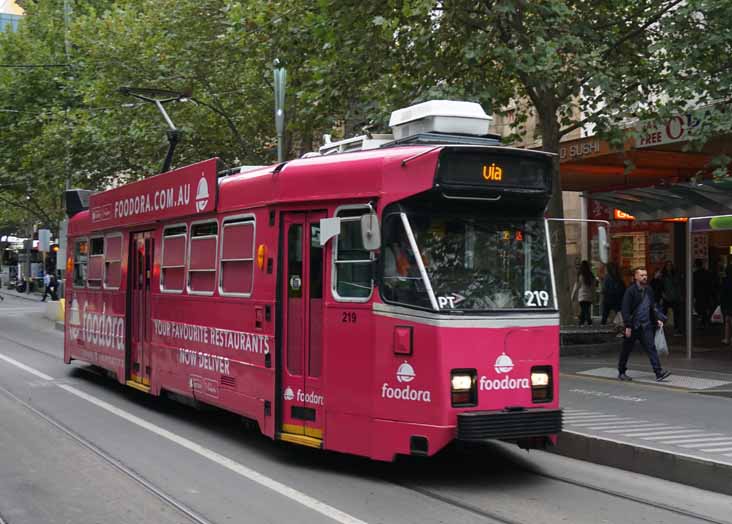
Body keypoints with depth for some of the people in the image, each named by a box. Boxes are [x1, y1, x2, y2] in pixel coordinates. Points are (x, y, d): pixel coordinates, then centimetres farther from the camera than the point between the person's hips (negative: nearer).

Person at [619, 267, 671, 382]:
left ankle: (659, 372, -9)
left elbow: (653, 307, 19)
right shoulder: (630, 290, -12)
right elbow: (625, 310, -14)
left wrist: (658, 319, 7)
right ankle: (621, 372, 22)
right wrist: (628, 326, -18)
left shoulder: (648, 290, 8)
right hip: (633, 326, -5)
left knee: (651, 348, -5)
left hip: (646, 325, 5)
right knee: (626, 350, 8)